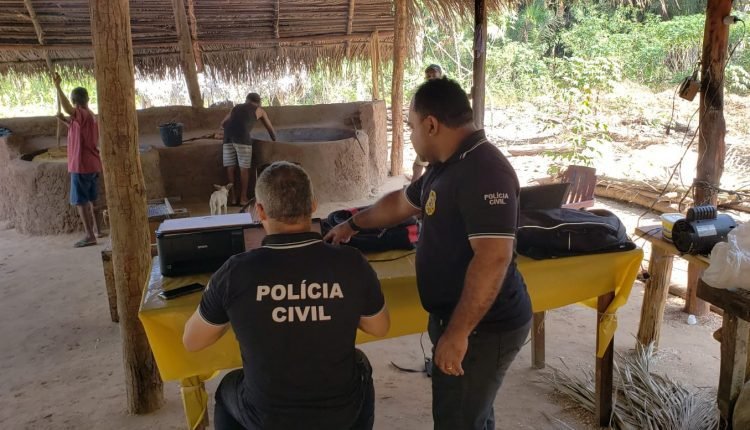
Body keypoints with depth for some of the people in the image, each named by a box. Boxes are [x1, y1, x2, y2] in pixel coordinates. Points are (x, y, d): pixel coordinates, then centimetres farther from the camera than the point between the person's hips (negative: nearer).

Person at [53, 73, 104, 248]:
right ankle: (95, 230, 23)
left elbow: (67, 109, -36)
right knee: (87, 200, 19)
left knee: (81, 201, -4)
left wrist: (57, 86, -35)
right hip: (92, 165, 9)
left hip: (81, 166, -9)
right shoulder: (90, 116, 15)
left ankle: (90, 236, -3)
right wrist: (65, 121, 16)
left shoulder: (82, 114, -15)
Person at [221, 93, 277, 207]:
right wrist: (275, 141, 49)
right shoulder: (259, 110, 24)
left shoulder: (236, 107, 32)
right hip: (242, 136, -4)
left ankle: (232, 198, 12)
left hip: (228, 135, 4)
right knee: (244, 168, 3)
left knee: (230, 167, 8)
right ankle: (243, 198, 6)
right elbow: (270, 129, 33)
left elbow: (223, 124, 36)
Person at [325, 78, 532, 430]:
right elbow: (402, 203, 24)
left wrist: (457, 333, -30)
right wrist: (352, 224, 34)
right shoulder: (448, 165, 8)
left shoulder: (484, 172, -25)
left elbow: (493, 258, -32)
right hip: (460, 318, 10)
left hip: (482, 327, -10)